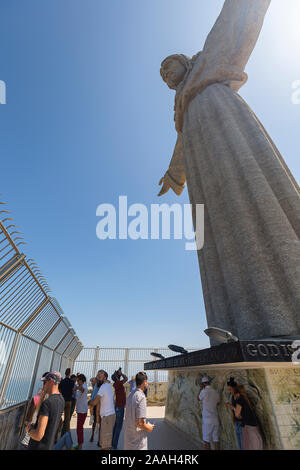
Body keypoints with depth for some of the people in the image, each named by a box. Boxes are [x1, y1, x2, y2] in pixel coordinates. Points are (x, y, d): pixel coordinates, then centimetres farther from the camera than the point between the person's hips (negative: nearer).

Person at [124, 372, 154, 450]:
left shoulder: (130, 394, -1)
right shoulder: (141, 397, -27)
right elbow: (140, 423, -27)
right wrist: (148, 428, -7)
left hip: (128, 433, 8)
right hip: (138, 438, -7)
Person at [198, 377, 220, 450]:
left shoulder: (204, 391, -16)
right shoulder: (216, 392, 0)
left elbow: (199, 399, 4)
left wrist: (200, 389, 7)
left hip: (207, 419, -5)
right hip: (215, 418, 5)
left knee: (207, 440, 6)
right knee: (216, 439, 13)